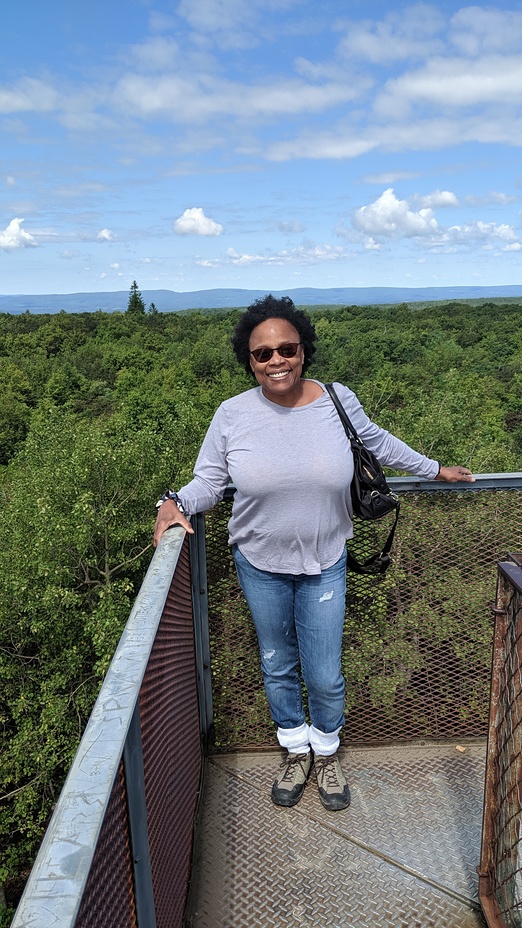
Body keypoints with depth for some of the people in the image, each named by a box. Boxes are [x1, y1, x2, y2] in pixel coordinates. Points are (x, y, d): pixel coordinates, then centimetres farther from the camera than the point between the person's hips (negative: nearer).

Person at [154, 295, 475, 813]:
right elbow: (210, 479, -3)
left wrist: (434, 470, 18)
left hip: (324, 565, 0)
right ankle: (295, 752, 44)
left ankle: (327, 754, 39)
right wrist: (177, 503, -23)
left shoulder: (338, 401, -9)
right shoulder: (232, 415, -12)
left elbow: (376, 442, 9)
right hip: (260, 564, 1)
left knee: (324, 676, 7)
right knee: (278, 667, 18)